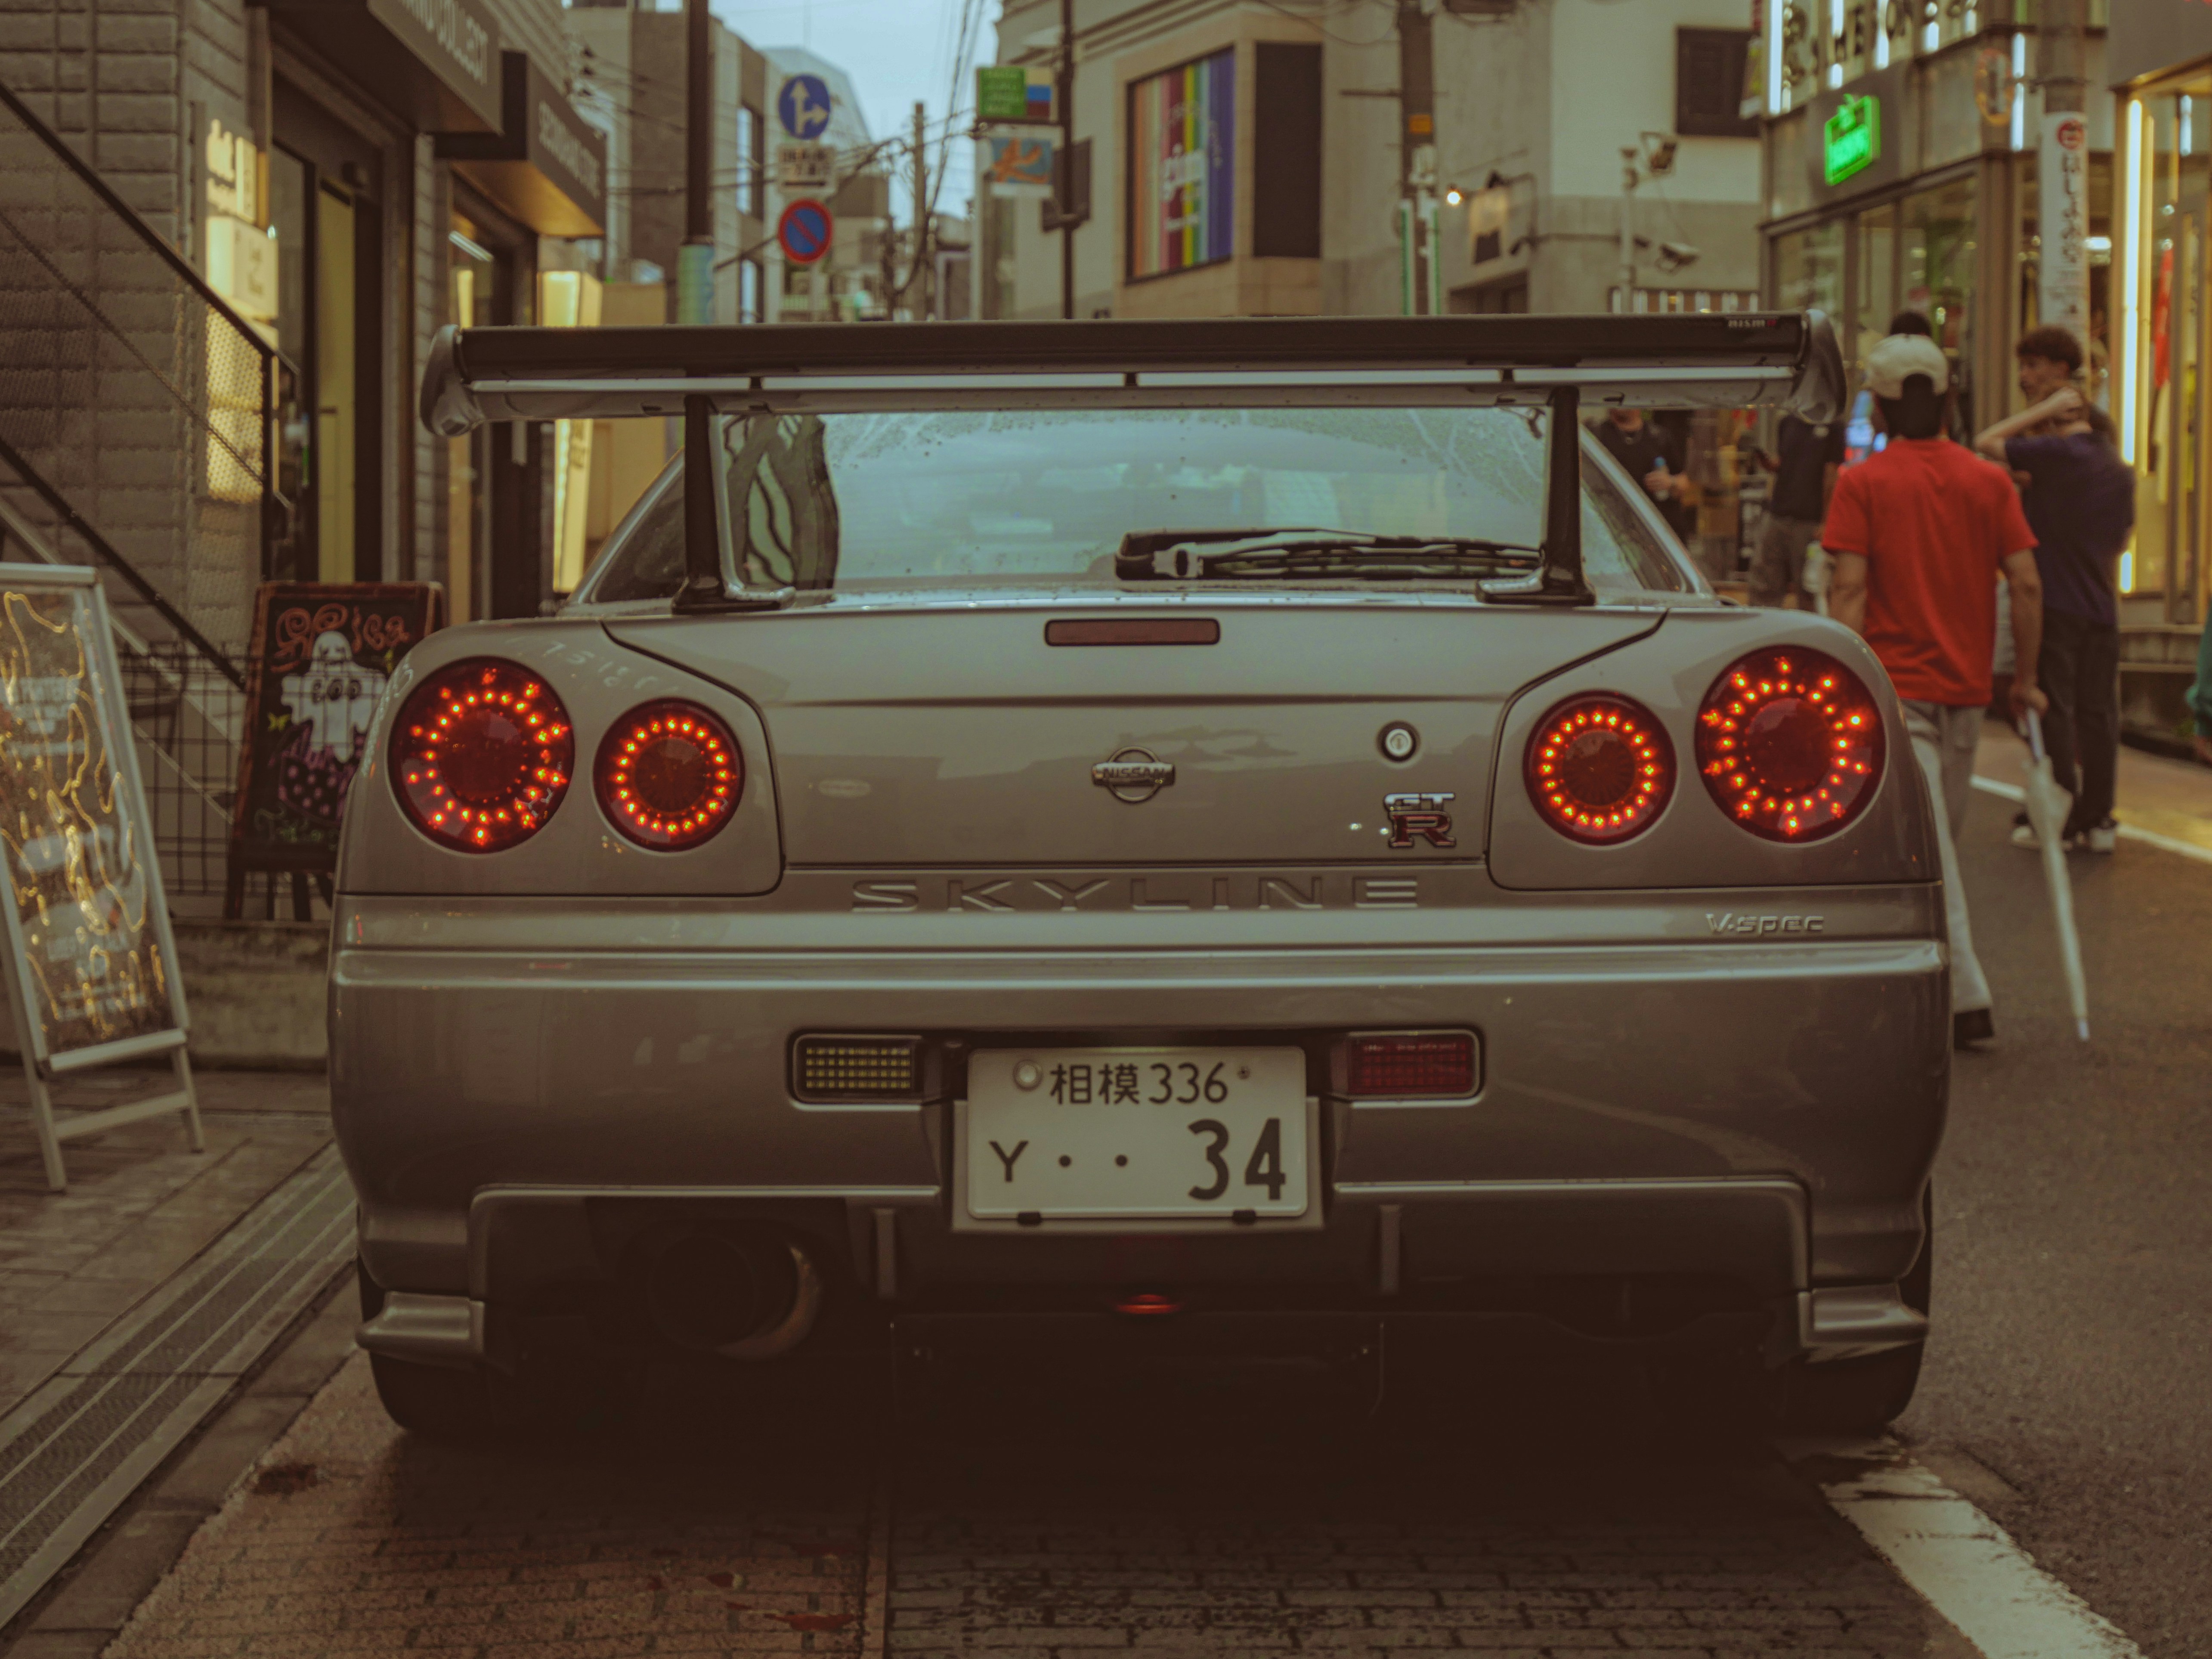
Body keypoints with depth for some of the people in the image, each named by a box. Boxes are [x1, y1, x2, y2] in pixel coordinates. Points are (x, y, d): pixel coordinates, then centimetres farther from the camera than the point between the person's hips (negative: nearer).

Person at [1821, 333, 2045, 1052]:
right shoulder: (1989, 481, 5)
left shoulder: (1863, 484, -5)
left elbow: (1849, 589, -11)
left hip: (1895, 687, -4)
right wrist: (2025, 677, 7)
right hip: (1966, 686, 5)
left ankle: (1967, 999, -15)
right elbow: (2026, 583, 0)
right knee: (1939, 846, 16)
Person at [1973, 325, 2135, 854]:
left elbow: (1988, 443, -11)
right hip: (2101, 610, 6)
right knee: (2098, 713, 8)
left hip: (2055, 605, -6)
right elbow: (2122, 539, 17)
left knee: (2053, 712, -1)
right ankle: (2097, 820, 11)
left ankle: (2060, 819, 0)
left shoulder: (2057, 454, -13)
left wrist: (2042, 410, -3)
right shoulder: (2119, 471, 10)